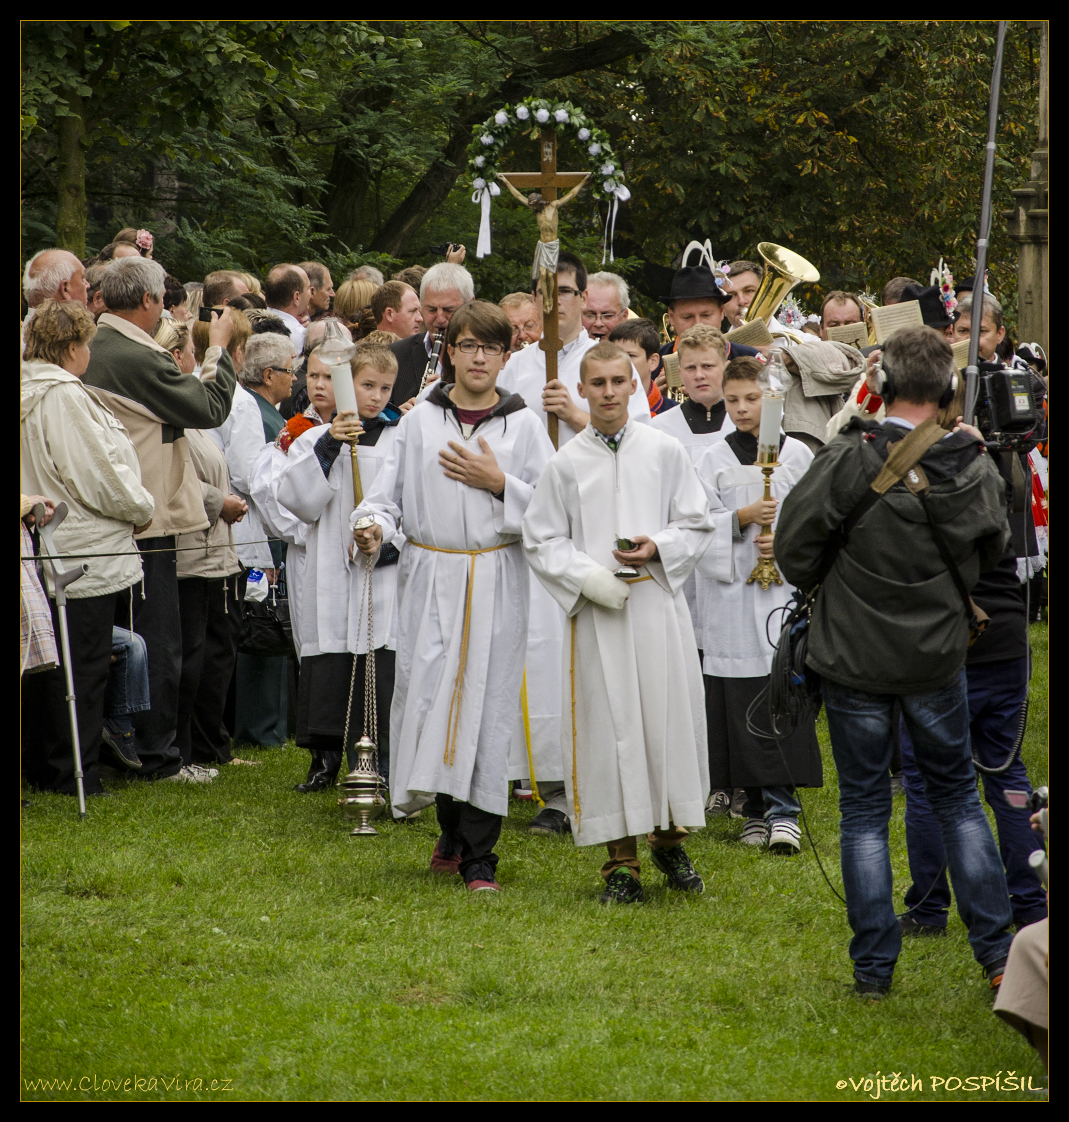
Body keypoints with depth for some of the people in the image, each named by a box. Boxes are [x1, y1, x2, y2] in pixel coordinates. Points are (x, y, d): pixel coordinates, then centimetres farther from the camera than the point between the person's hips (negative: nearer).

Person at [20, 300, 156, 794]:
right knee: (82, 666, -2)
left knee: (48, 669, 15)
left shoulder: (31, 393, 10)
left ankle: (40, 771, 22)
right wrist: (142, 509, -3)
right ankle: (74, 778, 2)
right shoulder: (63, 396, -19)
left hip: (43, 549, 10)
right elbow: (98, 475, -20)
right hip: (84, 553, -10)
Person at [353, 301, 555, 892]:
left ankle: (478, 855, 3)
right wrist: (374, 525, -13)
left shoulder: (523, 423, 5)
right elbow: (390, 490, 7)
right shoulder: (420, 420, 8)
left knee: (486, 703, -3)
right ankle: (454, 829, 19)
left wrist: (499, 483, -11)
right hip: (430, 577, 1)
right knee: (428, 694, -3)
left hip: (496, 581, -1)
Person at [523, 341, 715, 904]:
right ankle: (621, 860, 7)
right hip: (595, 608, 0)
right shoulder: (565, 463, 3)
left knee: (669, 719, 1)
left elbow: (697, 525, 8)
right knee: (608, 725, 0)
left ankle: (669, 841, 21)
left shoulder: (665, 451, 4)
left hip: (658, 602, 0)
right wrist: (587, 577, -11)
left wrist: (658, 547, -11)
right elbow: (542, 541, 5)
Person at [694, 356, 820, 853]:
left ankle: (782, 809, -8)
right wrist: (742, 519, -15)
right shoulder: (712, 460, 8)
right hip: (730, 590, 1)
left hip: (784, 585, -1)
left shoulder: (797, 454, 7)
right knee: (740, 702, -2)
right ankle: (757, 806, 7)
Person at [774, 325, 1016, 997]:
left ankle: (874, 967, 10)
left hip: (854, 659, -2)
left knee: (864, 808, 9)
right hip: (938, 657, 2)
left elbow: (794, 551, -11)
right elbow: (993, 551, 9)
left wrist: (826, 584, 9)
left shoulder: (849, 462, -18)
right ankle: (997, 954, 14)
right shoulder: (973, 468, -9)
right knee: (958, 796, 17)